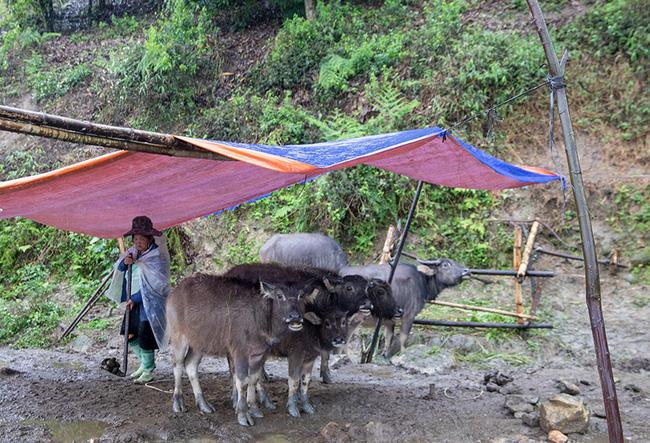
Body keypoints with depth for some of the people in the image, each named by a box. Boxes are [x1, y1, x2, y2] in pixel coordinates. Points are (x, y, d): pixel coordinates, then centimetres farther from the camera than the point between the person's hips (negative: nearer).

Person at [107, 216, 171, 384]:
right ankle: (145, 363, 29)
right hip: (135, 301, 7)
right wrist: (125, 262, -17)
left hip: (150, 302, -7)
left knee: (145, 336, -5)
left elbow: (153, 285, -18)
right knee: (129, 334, 9)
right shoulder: (133, 253, 6)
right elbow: (119, 269, 6)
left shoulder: (157, 256, -15)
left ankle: (148, 370, 13)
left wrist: (134, 299, -18)